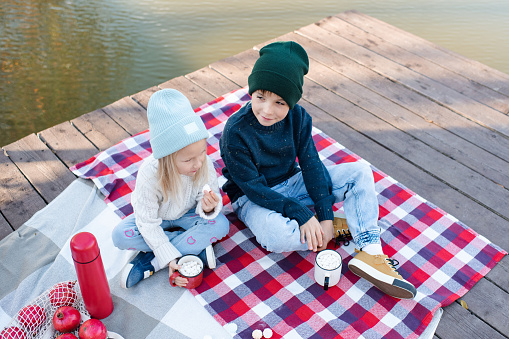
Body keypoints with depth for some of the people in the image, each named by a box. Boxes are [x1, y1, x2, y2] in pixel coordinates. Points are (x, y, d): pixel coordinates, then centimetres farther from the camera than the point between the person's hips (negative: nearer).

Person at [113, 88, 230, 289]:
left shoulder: (204, 163, -28)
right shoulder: (149, 175, -34)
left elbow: (212, 195, -16)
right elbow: (148, 224, -26)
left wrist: (208, 207, -42)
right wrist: (170, 258, -30)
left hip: (187, 214, 2)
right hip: (157, 217, -1)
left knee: (220, 224, -27)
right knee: (121, 235, -27)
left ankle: (150, 262, -22)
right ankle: (195, 247, -19)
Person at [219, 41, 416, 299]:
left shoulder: (297, 117, -11)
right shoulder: (235, 131, -25)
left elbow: (311, 164, -9)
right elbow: (254, 188, -22)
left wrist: (325, 216, -17)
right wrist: (302, 215, -27)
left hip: (292, 183, 5)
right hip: (253, 198, -5)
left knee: (360, 173, -9)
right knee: (277, 236, -39)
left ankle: (370, 253, -20)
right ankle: (345, 227, -12)